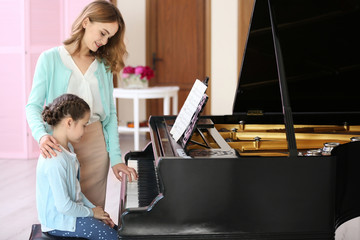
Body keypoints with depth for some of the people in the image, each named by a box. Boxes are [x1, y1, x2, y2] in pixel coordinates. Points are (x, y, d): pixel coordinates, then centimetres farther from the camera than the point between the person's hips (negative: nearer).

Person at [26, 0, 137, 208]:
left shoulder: (104, 65, 11)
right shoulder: (50, 59, -1)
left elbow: (110, 113, 11)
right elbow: (34, 106, -4)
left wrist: (116, 158, 4)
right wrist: (41, 135, -24)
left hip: (96, 144, 3)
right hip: (60, 145, -3)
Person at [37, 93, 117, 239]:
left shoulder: (67, 148, 6)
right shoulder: (55, 160, -28)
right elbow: (64, 206, -26)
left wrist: (93, 208, 7)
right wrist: (91, 212, -11)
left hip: (71, 210, 10)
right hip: (59, 223, -10)